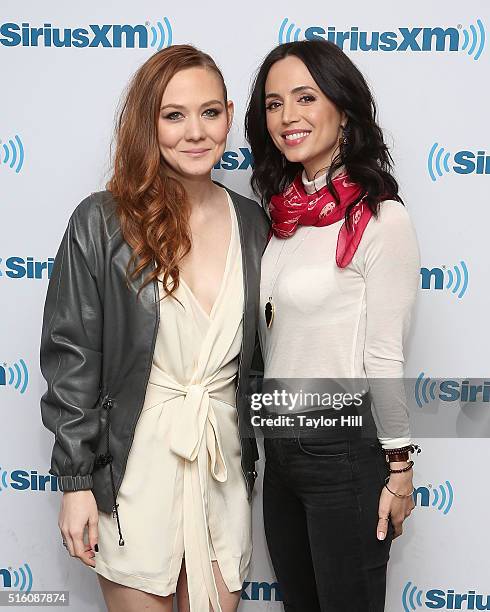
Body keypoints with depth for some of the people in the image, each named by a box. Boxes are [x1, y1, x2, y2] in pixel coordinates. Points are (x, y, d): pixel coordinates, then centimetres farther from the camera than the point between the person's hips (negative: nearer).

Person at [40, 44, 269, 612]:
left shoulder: (251, 223, 2)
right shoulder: (100, 223, -9)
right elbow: (71, 358, -7)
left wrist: (251, 454, 14)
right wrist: (76, 480, -8)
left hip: (224, 460, 4)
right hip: (134, 463, -3)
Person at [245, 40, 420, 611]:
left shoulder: (380, 218, -16)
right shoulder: (282, 211, 5)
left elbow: (385, 357, -15)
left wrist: (399, 468, -8)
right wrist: (271, 440, 15)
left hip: (343, 450, -7)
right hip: (278, 444, 7)